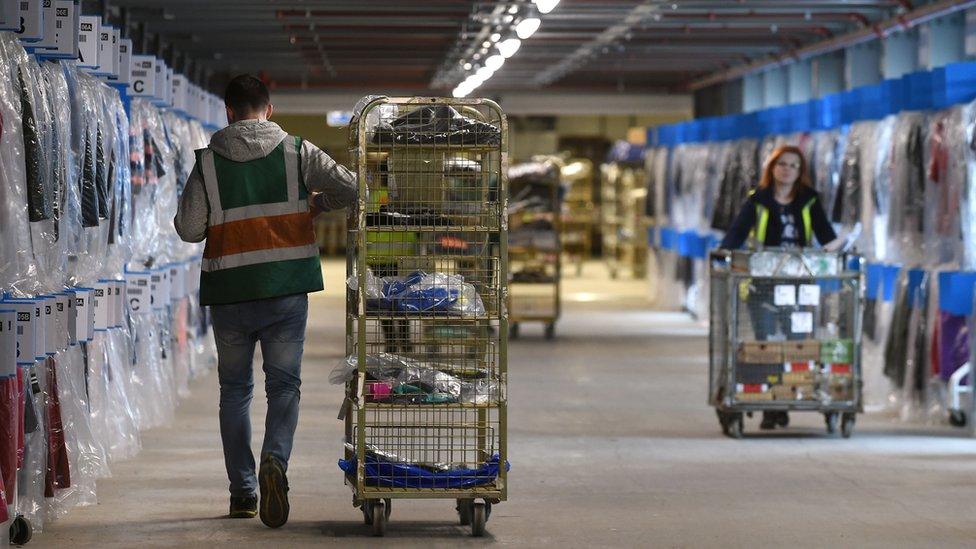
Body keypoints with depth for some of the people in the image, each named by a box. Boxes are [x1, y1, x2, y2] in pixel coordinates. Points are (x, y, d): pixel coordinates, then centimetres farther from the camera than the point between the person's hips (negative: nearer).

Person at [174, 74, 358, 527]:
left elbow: (188, 229, -2)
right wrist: (314, 202, 15)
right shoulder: (297, 152, 0)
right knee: (284, 384, 5)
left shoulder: (208, 162, -1)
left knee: (234, 389, 13)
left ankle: (242, 490, 13)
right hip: (286, 290, 0)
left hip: (229, 292, 1)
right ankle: (275, 458, -23)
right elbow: (352, 189, -4)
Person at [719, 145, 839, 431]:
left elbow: (825, 233, 3)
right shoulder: (757, 200, 5)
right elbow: (737, 232, -5)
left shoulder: (809, 201, 9)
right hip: (763, 285, -1)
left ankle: (784, 406, 10)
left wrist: (834, 243, -19)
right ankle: (768, 410, 2)